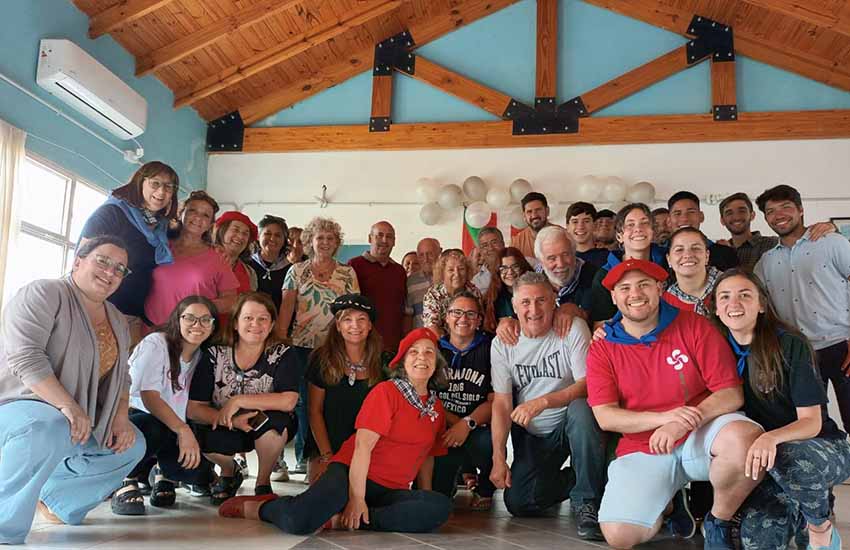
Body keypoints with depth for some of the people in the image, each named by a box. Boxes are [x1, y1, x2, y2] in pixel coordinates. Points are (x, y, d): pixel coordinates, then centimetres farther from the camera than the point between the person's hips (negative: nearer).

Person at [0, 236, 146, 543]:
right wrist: (67, 405, -33)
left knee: (132, 446, 6)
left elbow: (120, 377, 14)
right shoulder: (44, 294, -14)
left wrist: (120, 419, -4)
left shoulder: (117, 321, 11)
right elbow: (25, 356, -26)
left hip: (77, 416, 9)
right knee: (49, 429, -39)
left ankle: (57, 498, 19)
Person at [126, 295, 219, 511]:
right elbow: (149, 397, -23)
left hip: (172, 432, 5)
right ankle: (127, 482, -9)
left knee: (199, 472, -21)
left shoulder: (202, 356, 7)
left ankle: (164, 475, 14)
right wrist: (183, 430, -33)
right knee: (151, 429, -40)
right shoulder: (156, 343, -12)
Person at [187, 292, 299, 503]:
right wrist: (231, 420, -28)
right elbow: (193, 408, -12)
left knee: (274, 419, -33)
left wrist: (238, 401, -27)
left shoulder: (280, 356, -11)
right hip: (226, 430, 1)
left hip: (266, 430, -1)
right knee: (206, 437, -31)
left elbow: (288, 401, -27)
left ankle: (263, 482, -3)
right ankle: (229, 473, 8)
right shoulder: (215, 356, -7)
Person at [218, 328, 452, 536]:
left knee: (439, 507, -29)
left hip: (390, 492, 5)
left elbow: (428, 455, 18)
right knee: (298, 522, -33)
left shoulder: (437, 407, 13)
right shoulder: (386, 392, -6)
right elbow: (362, 445, -14)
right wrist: (356, 498, -21)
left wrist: (425, 497, 6)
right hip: (353, 474, -5)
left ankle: (344, 519, -22)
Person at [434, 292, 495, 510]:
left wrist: (468, 424, -18)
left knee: (488, 442, -35)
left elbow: (496, 400, -3)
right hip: (442, 430, 1)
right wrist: (454, 422, -10)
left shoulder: (490, 349, 4)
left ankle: (485, 490, 0)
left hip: (479, 428, -1)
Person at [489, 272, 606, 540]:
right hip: (533, 436, 3)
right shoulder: (502, 344, -4)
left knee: (581, 409, -37)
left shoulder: (573, 328, -12)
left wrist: (542, 402, -31)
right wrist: (498, 458, -10)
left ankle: (587, 501, -21)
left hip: (570, 423, -3)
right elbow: (502, 404, -3)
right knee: (517, 503, -11)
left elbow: (587, 385, -18)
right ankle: (573, 480, 18)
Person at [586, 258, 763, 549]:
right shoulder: (602, 350, 2)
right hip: (643, 450, 1)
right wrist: (664, 417, -23)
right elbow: (605, 417, -7)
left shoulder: (694, 326, -1)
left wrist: (681, 424, -24)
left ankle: (718, 523, -5)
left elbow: (731, 393, -7)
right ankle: (671, 501, 14)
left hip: (701, 433, 0)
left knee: (746, 438, -35)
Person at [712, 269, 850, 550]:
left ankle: (821, 527, -8)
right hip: (766, 453, 3)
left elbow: (812, 422, -17)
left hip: (824, 446, -3)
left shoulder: (789, 345, -16)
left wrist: (772, 438, -37)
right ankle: (794, 507, 11)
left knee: (786, 457, -39)